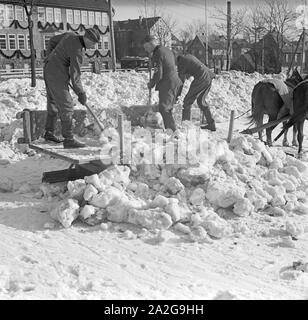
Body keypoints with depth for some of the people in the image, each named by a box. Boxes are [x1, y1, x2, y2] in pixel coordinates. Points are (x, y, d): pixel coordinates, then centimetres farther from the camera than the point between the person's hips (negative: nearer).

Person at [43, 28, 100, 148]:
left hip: (48, 69, 10)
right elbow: (75, 76, -20)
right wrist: (81, 94, -10)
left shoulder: (71, 35, 4)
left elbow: (52, 40, 19)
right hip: (57, 74, -10)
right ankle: (69, 140, -8)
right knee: (66, 105, -9)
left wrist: (50, 57, 30)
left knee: (53, 102, 20)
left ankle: (49, 133, 32)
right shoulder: (77, 52, -22)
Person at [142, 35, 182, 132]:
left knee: (164, 109, -6)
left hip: (167, 85, -10)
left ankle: (172, 131, -10)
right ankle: (170, 130, 19)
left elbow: (158, 74, -18)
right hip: (175, 82, 10)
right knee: (167, 108, 16)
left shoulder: (157, 54, -14)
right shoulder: (167, 50, 16)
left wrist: (151, 84, -1)